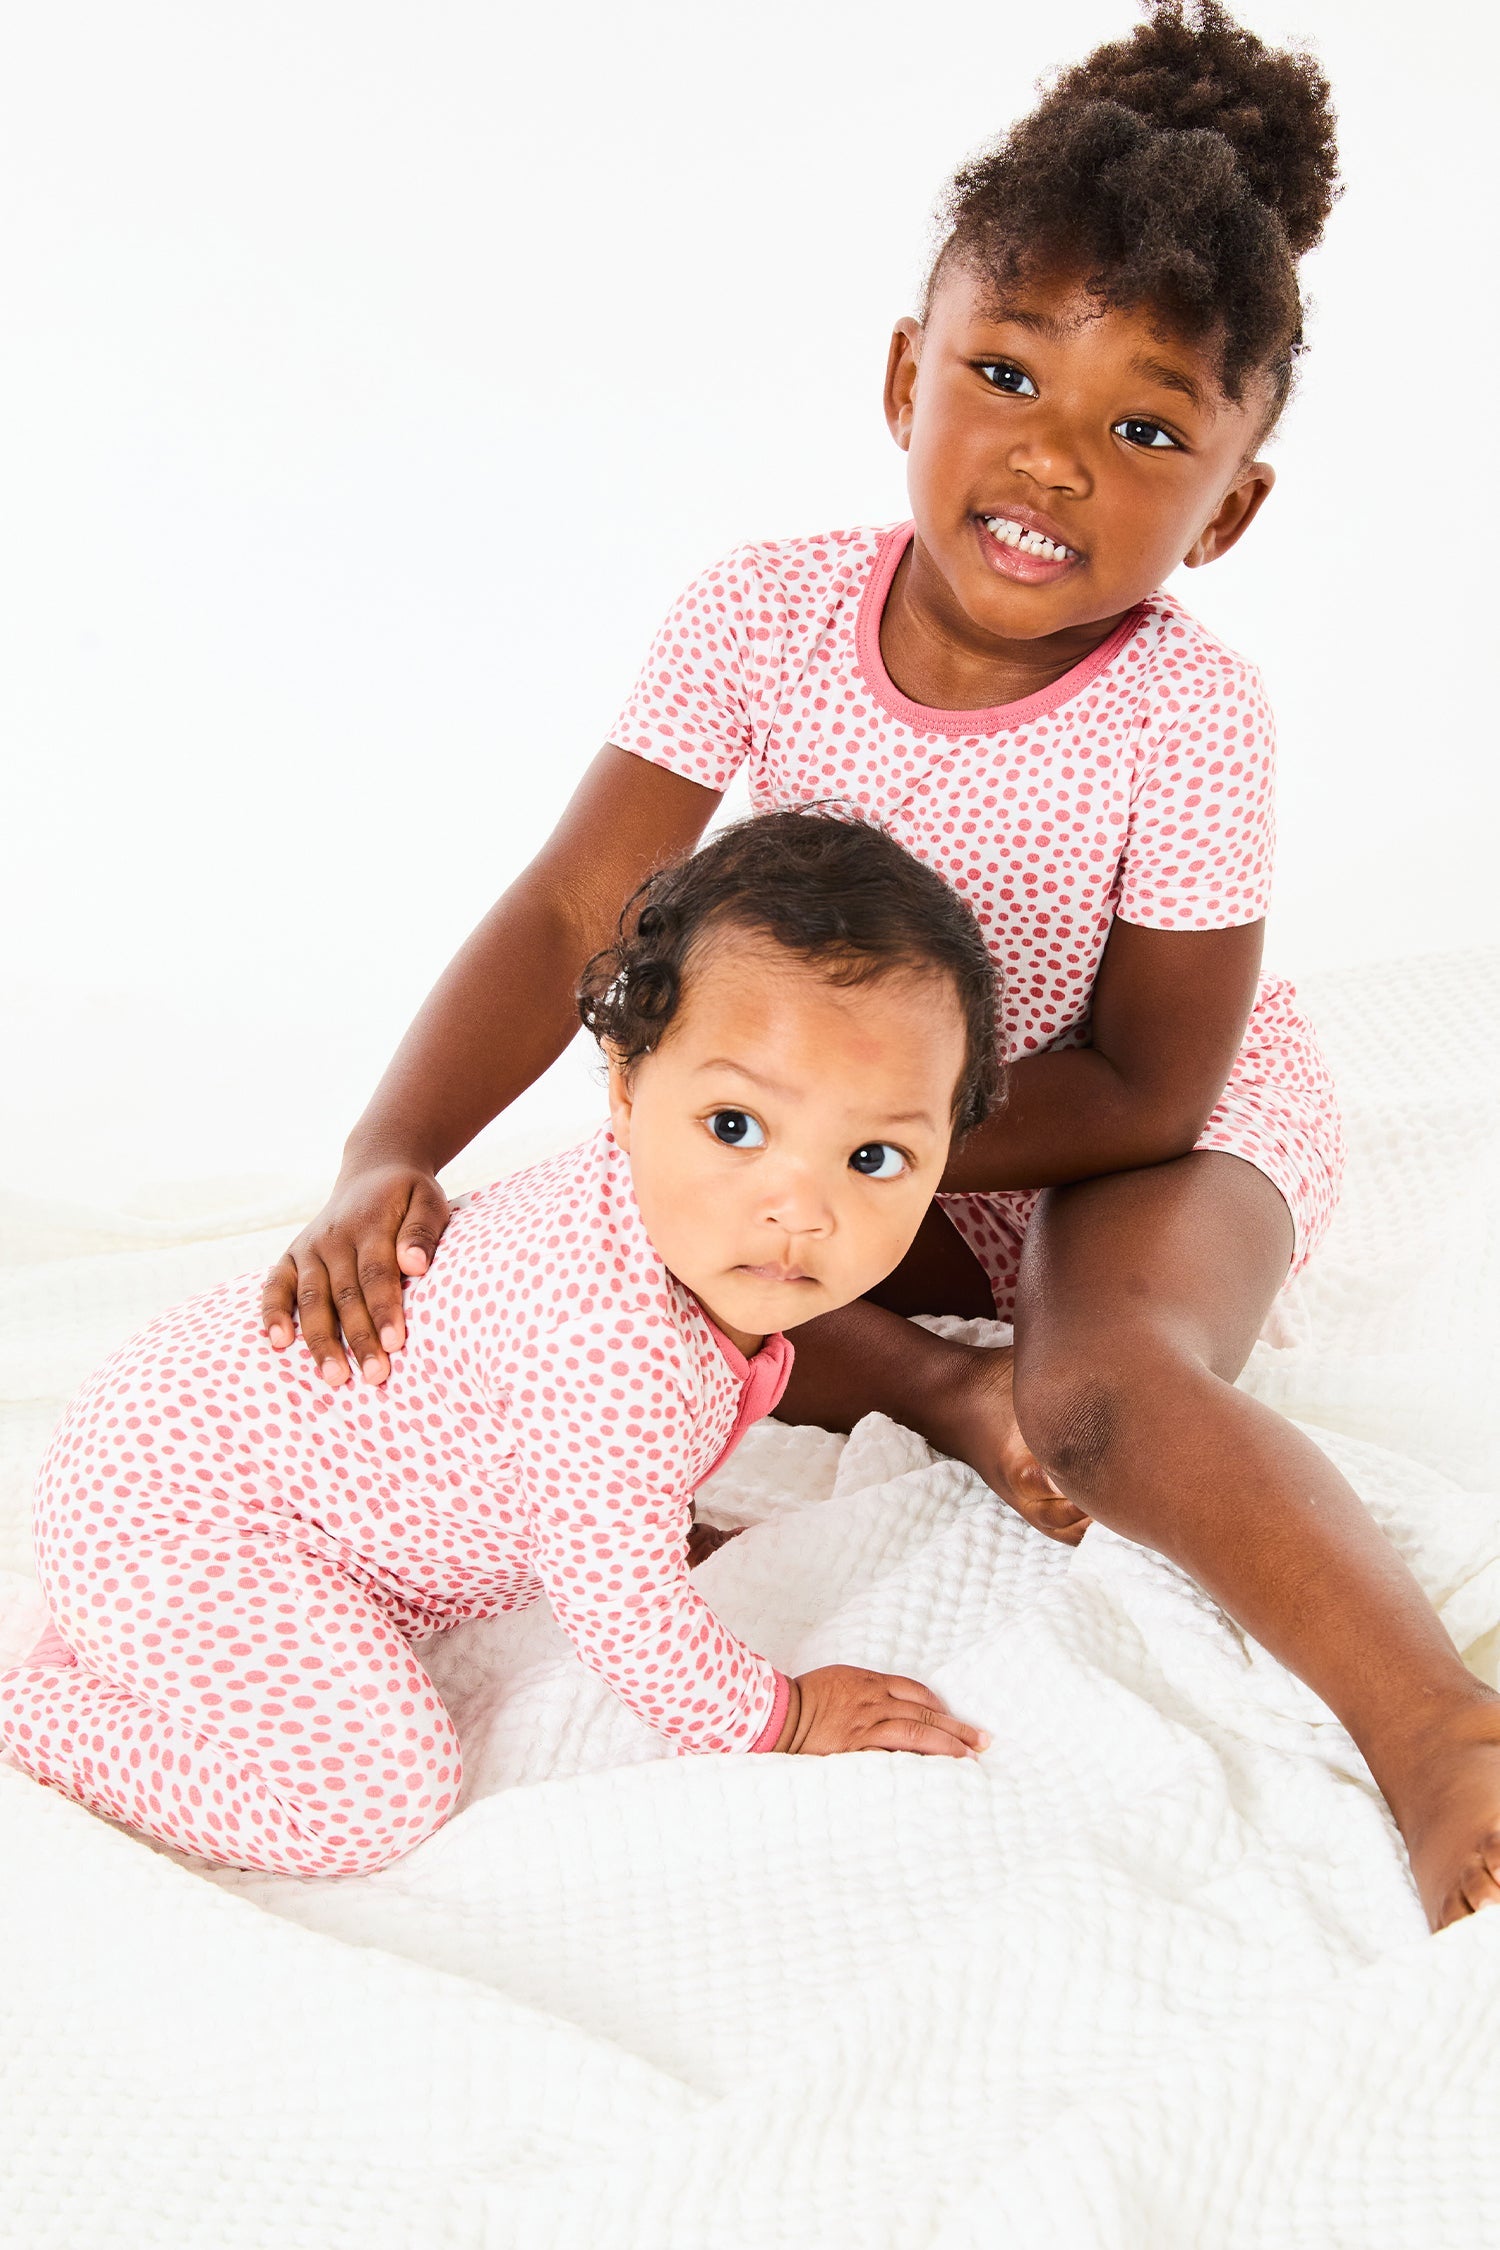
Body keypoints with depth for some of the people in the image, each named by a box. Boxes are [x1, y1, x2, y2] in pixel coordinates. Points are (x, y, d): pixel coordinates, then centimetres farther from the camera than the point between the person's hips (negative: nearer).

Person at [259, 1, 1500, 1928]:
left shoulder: (1187, 716, -27)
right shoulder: (765, 617, -19)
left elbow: (1147, 1089, -21)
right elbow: (568, 914, -19)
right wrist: (388, 1160, -34)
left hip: (1143, 1148, -5)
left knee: (1109, 1389, -35)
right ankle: (950, 1388, -10)